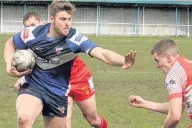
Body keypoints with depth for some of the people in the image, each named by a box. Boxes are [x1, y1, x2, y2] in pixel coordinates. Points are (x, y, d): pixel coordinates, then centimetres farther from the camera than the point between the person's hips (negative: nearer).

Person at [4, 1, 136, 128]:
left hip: (58, 93, 1)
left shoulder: (75, 39, -19)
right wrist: (9, 66, -9)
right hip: (32, 87, -1)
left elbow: (102, 53, -35)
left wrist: (123, 61, -55)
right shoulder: (33, 34, -13)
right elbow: (10, 44, 8)